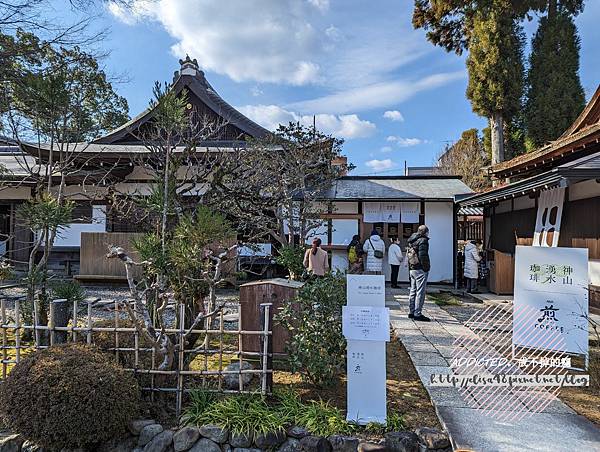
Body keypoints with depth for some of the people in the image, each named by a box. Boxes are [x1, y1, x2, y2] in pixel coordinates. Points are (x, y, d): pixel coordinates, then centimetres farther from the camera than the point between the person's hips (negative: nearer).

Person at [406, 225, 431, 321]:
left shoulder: (411, 241, 16)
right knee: (420, 292, -5)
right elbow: (423, 256, -20)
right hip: (420, 270, -9)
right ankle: (417, 314, -4)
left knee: (413, 291, 15)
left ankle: (411, 312, 21)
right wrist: (426, 268, -13)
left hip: (412, 269, 9)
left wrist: (409, 269, 17)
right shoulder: (423, 240, -11)